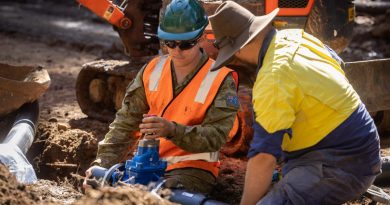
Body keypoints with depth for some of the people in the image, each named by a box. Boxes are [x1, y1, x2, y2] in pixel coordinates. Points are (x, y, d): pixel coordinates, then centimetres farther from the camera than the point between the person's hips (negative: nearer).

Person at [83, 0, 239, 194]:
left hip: (192, 168, -5)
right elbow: (126, 122, 5)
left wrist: (172, 130, -33)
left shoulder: (220, 81, -7)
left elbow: (215, 136, -16)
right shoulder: (152, 71, 7)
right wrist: (104, 163, -9)